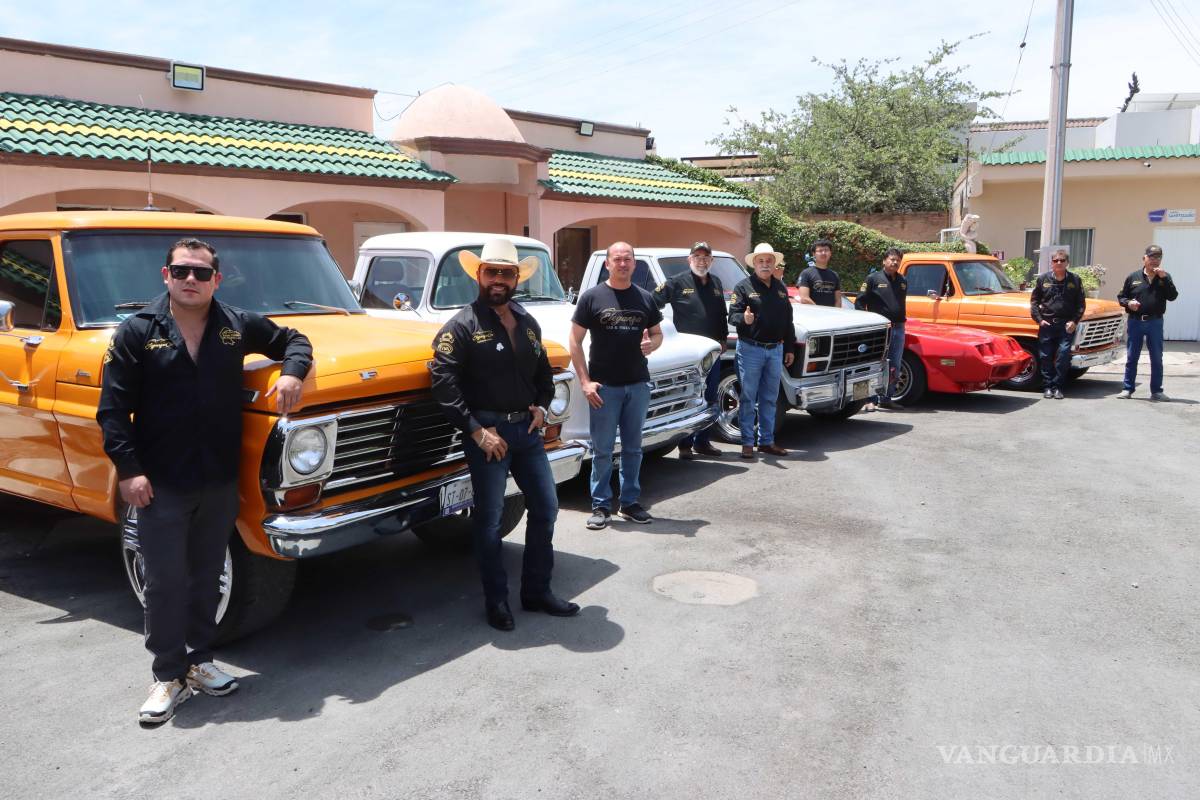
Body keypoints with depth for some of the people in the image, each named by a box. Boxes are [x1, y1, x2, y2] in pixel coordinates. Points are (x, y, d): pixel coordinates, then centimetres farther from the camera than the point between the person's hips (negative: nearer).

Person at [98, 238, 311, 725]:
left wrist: (292, 371, -7)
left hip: (220, 482, 3)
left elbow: (293, 339, 15)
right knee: (165, 583, 3)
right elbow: (112, 409, -5)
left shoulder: (237, 325, 1)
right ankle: (169, 675, 18)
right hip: (160, 483, -3)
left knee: (207, 576, 15)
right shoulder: (136, 332, -5)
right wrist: (127, 469, -13)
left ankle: (200, 661, 30)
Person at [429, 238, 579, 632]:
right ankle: (496, 601, 17)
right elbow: (443, 381, -16)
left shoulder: (527, 323, 12)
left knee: (546, 508, 10)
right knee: (489, 519, 2)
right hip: (487, 432, -6)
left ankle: (537, 591, 24)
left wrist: (541, 406, 5)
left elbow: (543, 371, 24)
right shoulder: (463, 325, -8)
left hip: (528, 430, 7)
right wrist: (476, 431, -19)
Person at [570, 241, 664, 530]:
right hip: (604, 385, -3)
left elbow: (657, 333, 16)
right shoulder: (592, 297, -4)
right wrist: (585, 381, -11)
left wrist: (651, 344, -9)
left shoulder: (645, 298, 6)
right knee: (602, 449, 2)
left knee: (633, 448, 11)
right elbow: (575, 341, -4)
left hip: (638, 384, 3)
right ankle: (600, 505, 12)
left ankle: (630, 502, 22)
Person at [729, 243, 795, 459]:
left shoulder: (781, 287, 13)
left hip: (775, 350, 6)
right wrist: (743, 318, -32)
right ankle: (747, 442, 5)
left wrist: (790, 348, 15)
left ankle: (766, 441, 20)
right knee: (748, 398, -1)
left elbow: (788, 319, 17)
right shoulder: (744, 286, -4)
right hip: (750, 349, -5)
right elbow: (732, 315, -10)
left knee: (769, 398, 11)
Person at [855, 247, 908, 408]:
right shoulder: (873, 278, -1)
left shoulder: (903, 281, 17)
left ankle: (887, 399, 16)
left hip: (898, 328, 6)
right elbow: (859, 302, -3)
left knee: (894, 367, 7)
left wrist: (902, 320, 17)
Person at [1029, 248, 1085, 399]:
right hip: (1046, 324, 1)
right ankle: (1048, 387, 12)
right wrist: (1039, 319, -1)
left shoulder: (1075, 280, 6)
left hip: (1066, 325, -1)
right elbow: (1034, 301, 10)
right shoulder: (1043, 279, 6)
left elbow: (1081, 304, 9)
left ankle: (1058, 387, 3)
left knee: (1063, 356, -7)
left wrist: (1074, 321, -3)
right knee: (1045, 357, 2)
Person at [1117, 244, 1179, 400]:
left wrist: (1164, 278, -15)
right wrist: (1128, 302, -12)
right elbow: (1121, 296, 9)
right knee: (1131, 358, 4)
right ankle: (1127, 389, 11)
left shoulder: (1165, 277, 5)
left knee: (1157, 358, 5)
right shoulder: (1134, 276, 3)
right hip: (1135, 322, -1)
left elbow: (1172, 296, -8)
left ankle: (1156, 391, 12)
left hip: (1155, 323, 1)